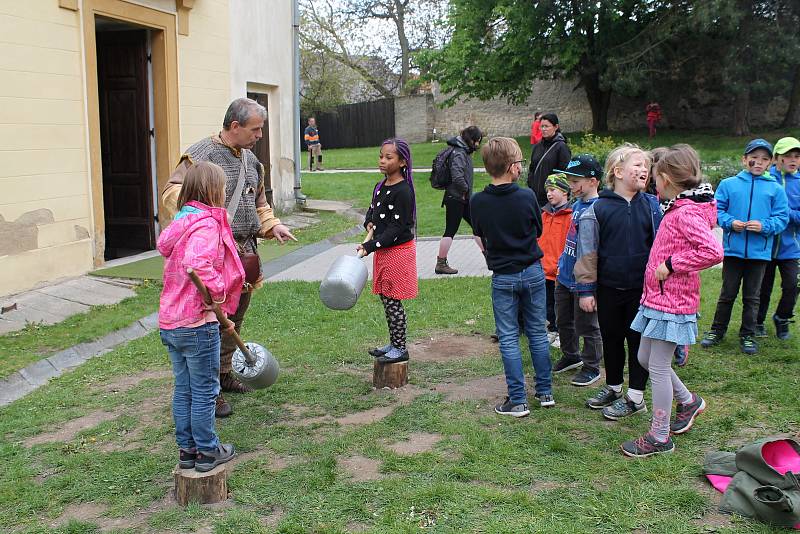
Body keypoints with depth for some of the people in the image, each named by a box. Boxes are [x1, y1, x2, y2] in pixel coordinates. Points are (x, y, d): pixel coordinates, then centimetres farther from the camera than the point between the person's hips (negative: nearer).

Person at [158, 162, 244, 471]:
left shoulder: (181, 222, 10)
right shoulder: (208, 225, -18)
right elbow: (197, 264, -34)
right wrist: (217, 292, -22)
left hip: (170, 323, 9)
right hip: (197, 324, -9)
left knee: (183, 389, 17)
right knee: (205, 391, 5)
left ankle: (187, 448, 27)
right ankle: (207, 452, 17)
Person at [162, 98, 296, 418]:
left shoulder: (251, 161, 16)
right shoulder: (202, 154, -10)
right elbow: (172, 192, -18)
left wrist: (272, 225, 11)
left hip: (245, 251, 8)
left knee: (235, 318, 18)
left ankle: (223, 374, 34)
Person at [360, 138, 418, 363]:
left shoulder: (403, 191, -18)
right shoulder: (380, 187, 8)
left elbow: (397, 227, -21)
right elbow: (372, 209, 22)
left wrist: (370, 246, -23)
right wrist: (369, 223, -2)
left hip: (398, 251, -9)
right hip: (383, 251, 9)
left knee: (393, 301, -1)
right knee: (385, 299, 15)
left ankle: (400, 349, 11)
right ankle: (394, 343, 28)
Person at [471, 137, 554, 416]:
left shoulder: (477, 201, -12)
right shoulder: (527, 197, -14)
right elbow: (538, 230, 2)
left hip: (503, 277, 0)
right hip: (533, 272, 1)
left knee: (508, 338, 6)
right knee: (538, 333, 14)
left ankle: (518, 400, 8)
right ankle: (545, 391, 24)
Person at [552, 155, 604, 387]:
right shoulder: (577, 204, 5)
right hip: (565, 276, 9)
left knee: (586, 326, 7)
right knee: (563, 321, 22)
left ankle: (591, 368, 23)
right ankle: (571, 356, 42)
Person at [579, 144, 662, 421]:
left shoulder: (652, 205, -1)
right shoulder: (599, 209, -5)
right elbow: (588, 252, -2)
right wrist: (586, 289, -3)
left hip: (641, 288, 0)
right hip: (609, 288, 0)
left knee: (638, 340, 8)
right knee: (611, 339, 15)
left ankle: (635, 396, 20)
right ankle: (613, 387, 34)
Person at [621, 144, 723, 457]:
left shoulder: (686, 213, -19)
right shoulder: (677, 210, 12)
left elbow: (713, 252, -31)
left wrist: (671, 264, -23)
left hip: (671, 302, -10)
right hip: (657, 297, 10)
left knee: (658, 366, -1)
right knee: (645, 358, 19)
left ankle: (659, 437, 11)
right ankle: (688, 401, 38)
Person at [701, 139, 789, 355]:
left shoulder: (776, 189, 1)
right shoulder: (728, 184, 1)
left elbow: (782, 218, -1)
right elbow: (717, 210, 1)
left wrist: (764, 226, -17)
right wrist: (730, 222, -16)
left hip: (759, 251, 0)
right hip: (733, 249, 0)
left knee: (752, 297, 11)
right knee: (727, 294, 10)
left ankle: (747, 335, 22)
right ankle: (717, 330, 23)